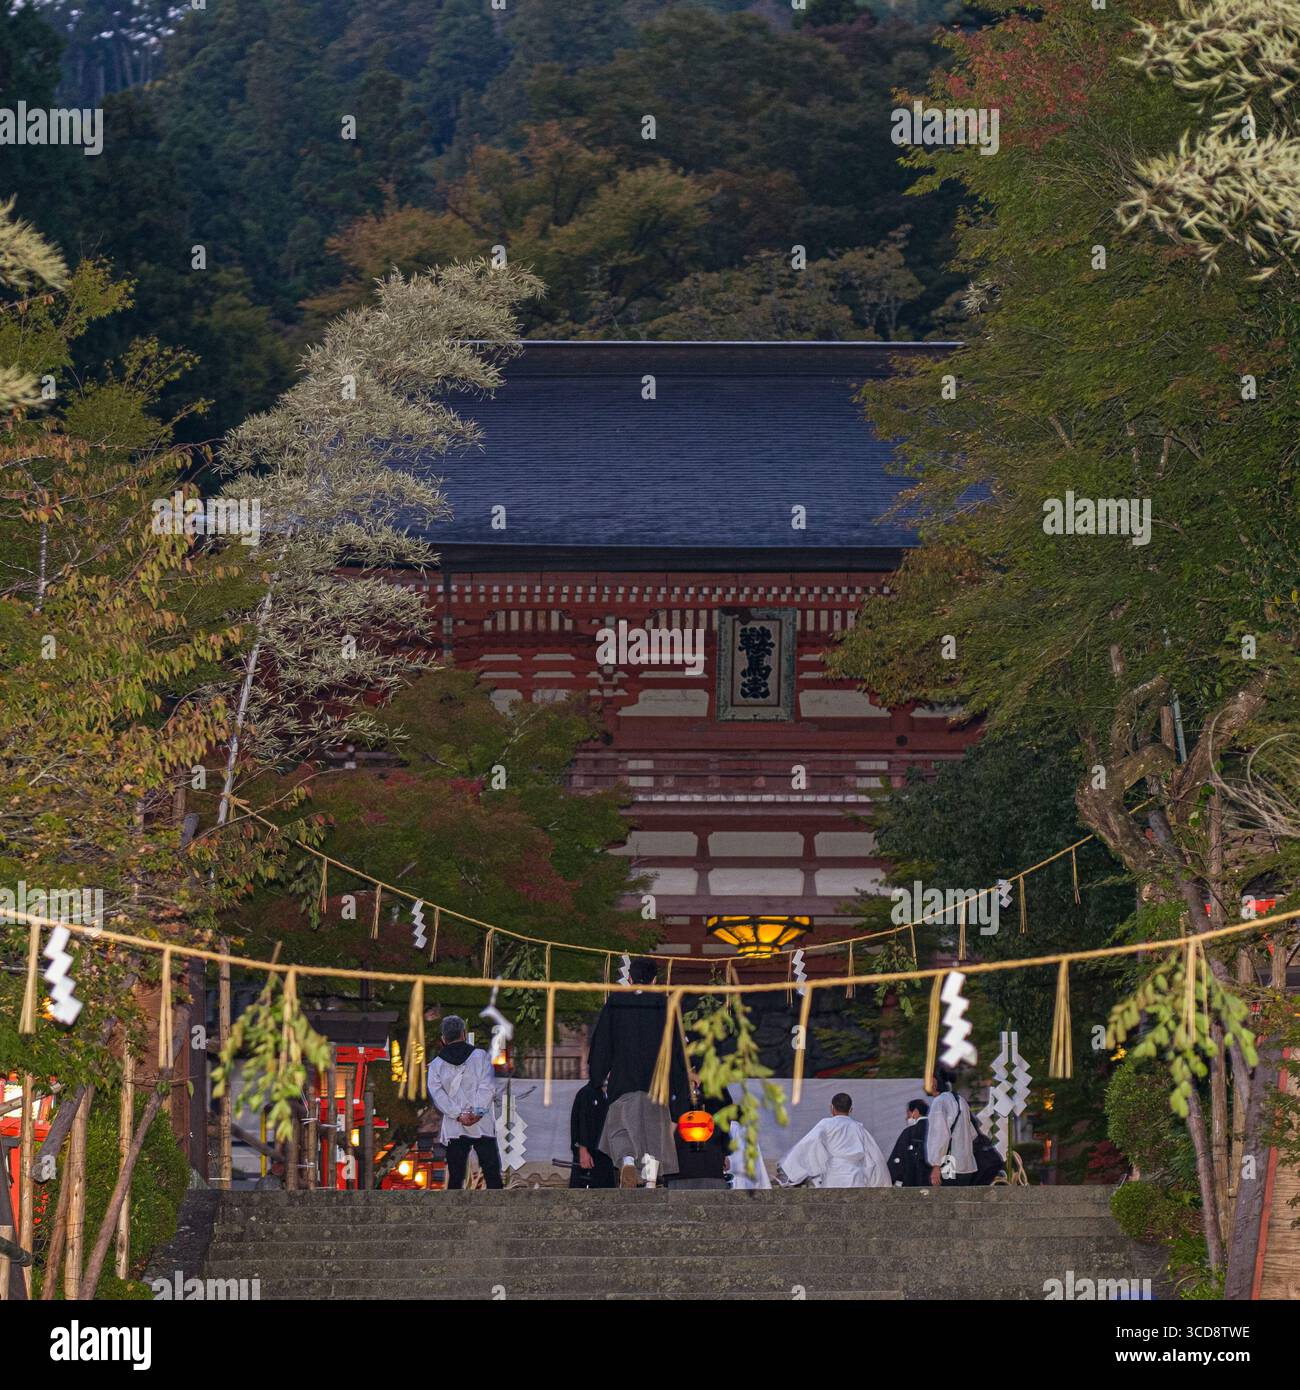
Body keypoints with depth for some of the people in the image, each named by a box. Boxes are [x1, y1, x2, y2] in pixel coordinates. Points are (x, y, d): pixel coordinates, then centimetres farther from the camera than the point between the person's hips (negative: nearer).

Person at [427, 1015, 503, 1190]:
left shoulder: (436, 1064, 6)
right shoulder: (480, 1056, 3)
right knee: (492, 1175, 3)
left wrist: (458, 1115, -10)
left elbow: (437, 1094, -5)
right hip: (482, 1126, -1)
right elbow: (487, 1086, -8)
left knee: (455, 1177, 4)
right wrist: (477, 1112, -12)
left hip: (454, 1129, 1)